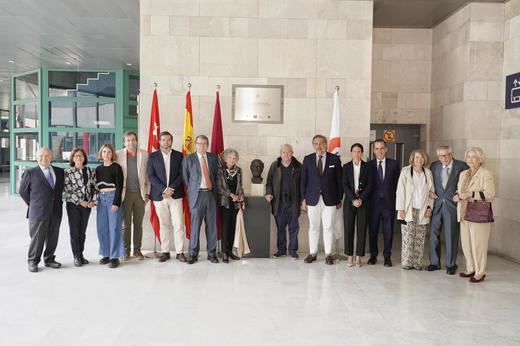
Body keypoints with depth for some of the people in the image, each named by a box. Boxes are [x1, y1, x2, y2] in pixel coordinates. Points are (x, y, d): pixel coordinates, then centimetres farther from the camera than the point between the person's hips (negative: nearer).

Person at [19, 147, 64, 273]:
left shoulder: (59, 172, 8)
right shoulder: (30, 173, -2)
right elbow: (22, 191, 3)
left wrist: (58, 202, 11)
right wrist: (32, 204, 3)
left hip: (56, 211, 4)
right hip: (38, 211, -4)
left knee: (53, 238, 10)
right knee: (37, 238, 2)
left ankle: (49, 259, 25)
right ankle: (33, 262, 16)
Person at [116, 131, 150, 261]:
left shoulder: (144, 154, 4)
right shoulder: (118, 155, 1)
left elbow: (148, 175, 5)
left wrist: (147, 193, 1)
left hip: (140, 194, 1)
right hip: (125, 194, -1)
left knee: (138, 224, 7)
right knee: (126, 224, 5)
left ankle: (137, 250, 16)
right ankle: (126, 250, 15)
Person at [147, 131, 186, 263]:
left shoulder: (179, 155, 7)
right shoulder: (153, 156, 7)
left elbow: (181, 175, 2)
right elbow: (151, 176, 0)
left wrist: (171, 189, -11)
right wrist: (163, 189, -12)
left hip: (175, 195, 0)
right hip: (159, 195, 0)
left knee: (178, 224, -3)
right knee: (164, 225, 6)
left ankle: (180, 252, 4)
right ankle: (165, 252, 13)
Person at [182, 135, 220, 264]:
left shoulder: (214, 158, 10)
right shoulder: (188, 159, 4)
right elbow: (185, 178, 7)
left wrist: (215, 187, 7)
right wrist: (191, 190, 3)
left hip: (210, 194, 2)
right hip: (197, 194, -2)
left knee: (212, 225, 5)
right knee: (195, 225, -1)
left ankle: (212, 253, 14)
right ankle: (193, 254, 9)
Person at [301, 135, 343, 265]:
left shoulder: (335, 159, 2)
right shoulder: (307, 159, 5)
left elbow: (339, 180, 3)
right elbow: (303, 180, 6)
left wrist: (339, 199, 1)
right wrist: (303, 198, 1)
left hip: (329, 199, -1)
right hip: (312, 199, 1)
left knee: (328, 227, 3)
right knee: (313, 227, 7)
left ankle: (328, 254, 13)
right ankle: (312, 253, 17)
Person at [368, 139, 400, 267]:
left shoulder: (394, 164, 3)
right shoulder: (369, 165, 4)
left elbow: (397, 183, 4)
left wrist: (395, 199, -2)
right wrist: (367, 199, -4)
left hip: (389, 202, 0)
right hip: (374, 202, 0)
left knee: (388, 231, 5)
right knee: (373, 230, 7)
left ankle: (387, 256, 17)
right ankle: (373, 255, 20)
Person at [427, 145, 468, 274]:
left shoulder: (461, 166, -5)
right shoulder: (434, 166, 7)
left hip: (452, 205, -4)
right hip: (437, 205, 4)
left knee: (451, 236, 2)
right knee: (433, 234, 7)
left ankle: (450, 264, 15)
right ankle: (434, 262, 20)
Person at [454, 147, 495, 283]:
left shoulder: (486, 174, -6)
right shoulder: (463, 174, 15)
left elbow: (489, 194, -14)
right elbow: (458, 191, 22)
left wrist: (470, 194, -19)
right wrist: (458, 196, -1)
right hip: (464, 214, 6)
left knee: (478, 244, -2)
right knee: (466, 243, 9)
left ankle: (480, 272, 10)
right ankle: (470, 269, 22)